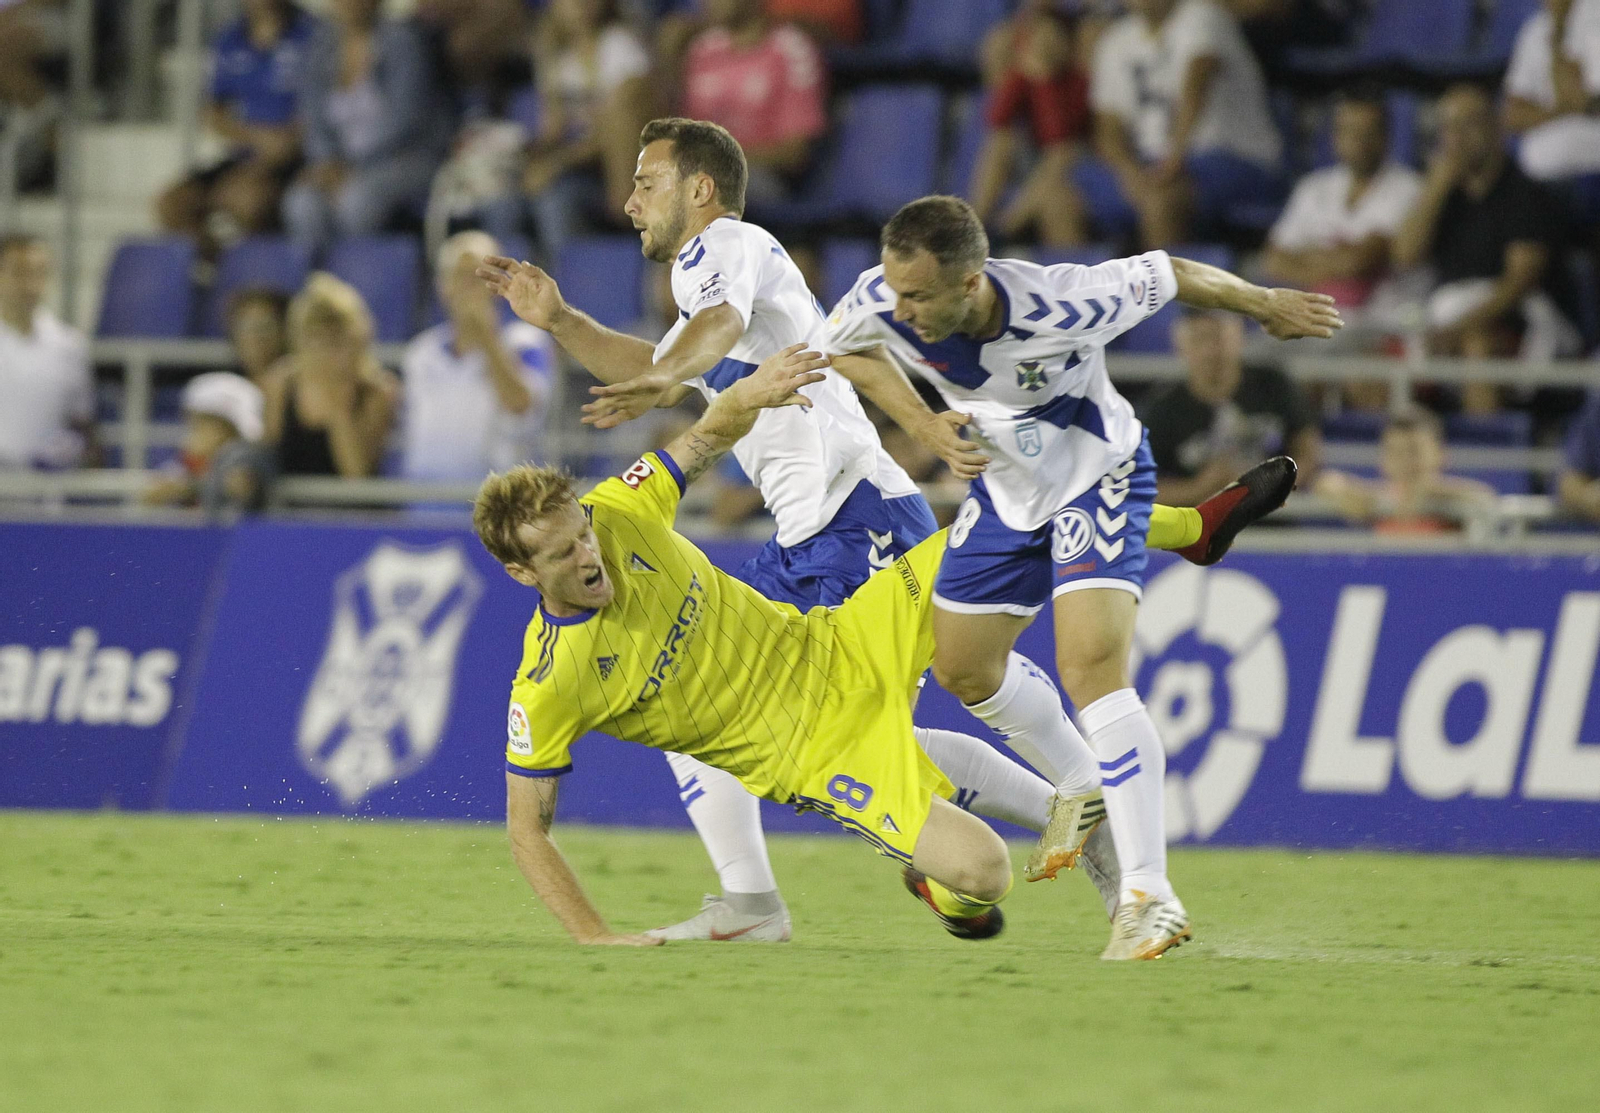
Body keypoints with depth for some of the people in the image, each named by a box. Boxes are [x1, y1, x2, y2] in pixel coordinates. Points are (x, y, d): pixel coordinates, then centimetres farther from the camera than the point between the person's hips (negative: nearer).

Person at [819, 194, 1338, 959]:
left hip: (1099, 475, -6)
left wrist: (1266, 306, -1)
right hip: (1005, 485, 6)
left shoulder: (1066, 308, -38)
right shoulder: (878, 303, -27)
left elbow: (1167, 276, -19)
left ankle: (1148, 895, -21)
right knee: (963, 669, 15)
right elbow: (844, 351, -2)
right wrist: (926, 427, -15)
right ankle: (1087, 791, 43)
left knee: (1091, 667, -22)